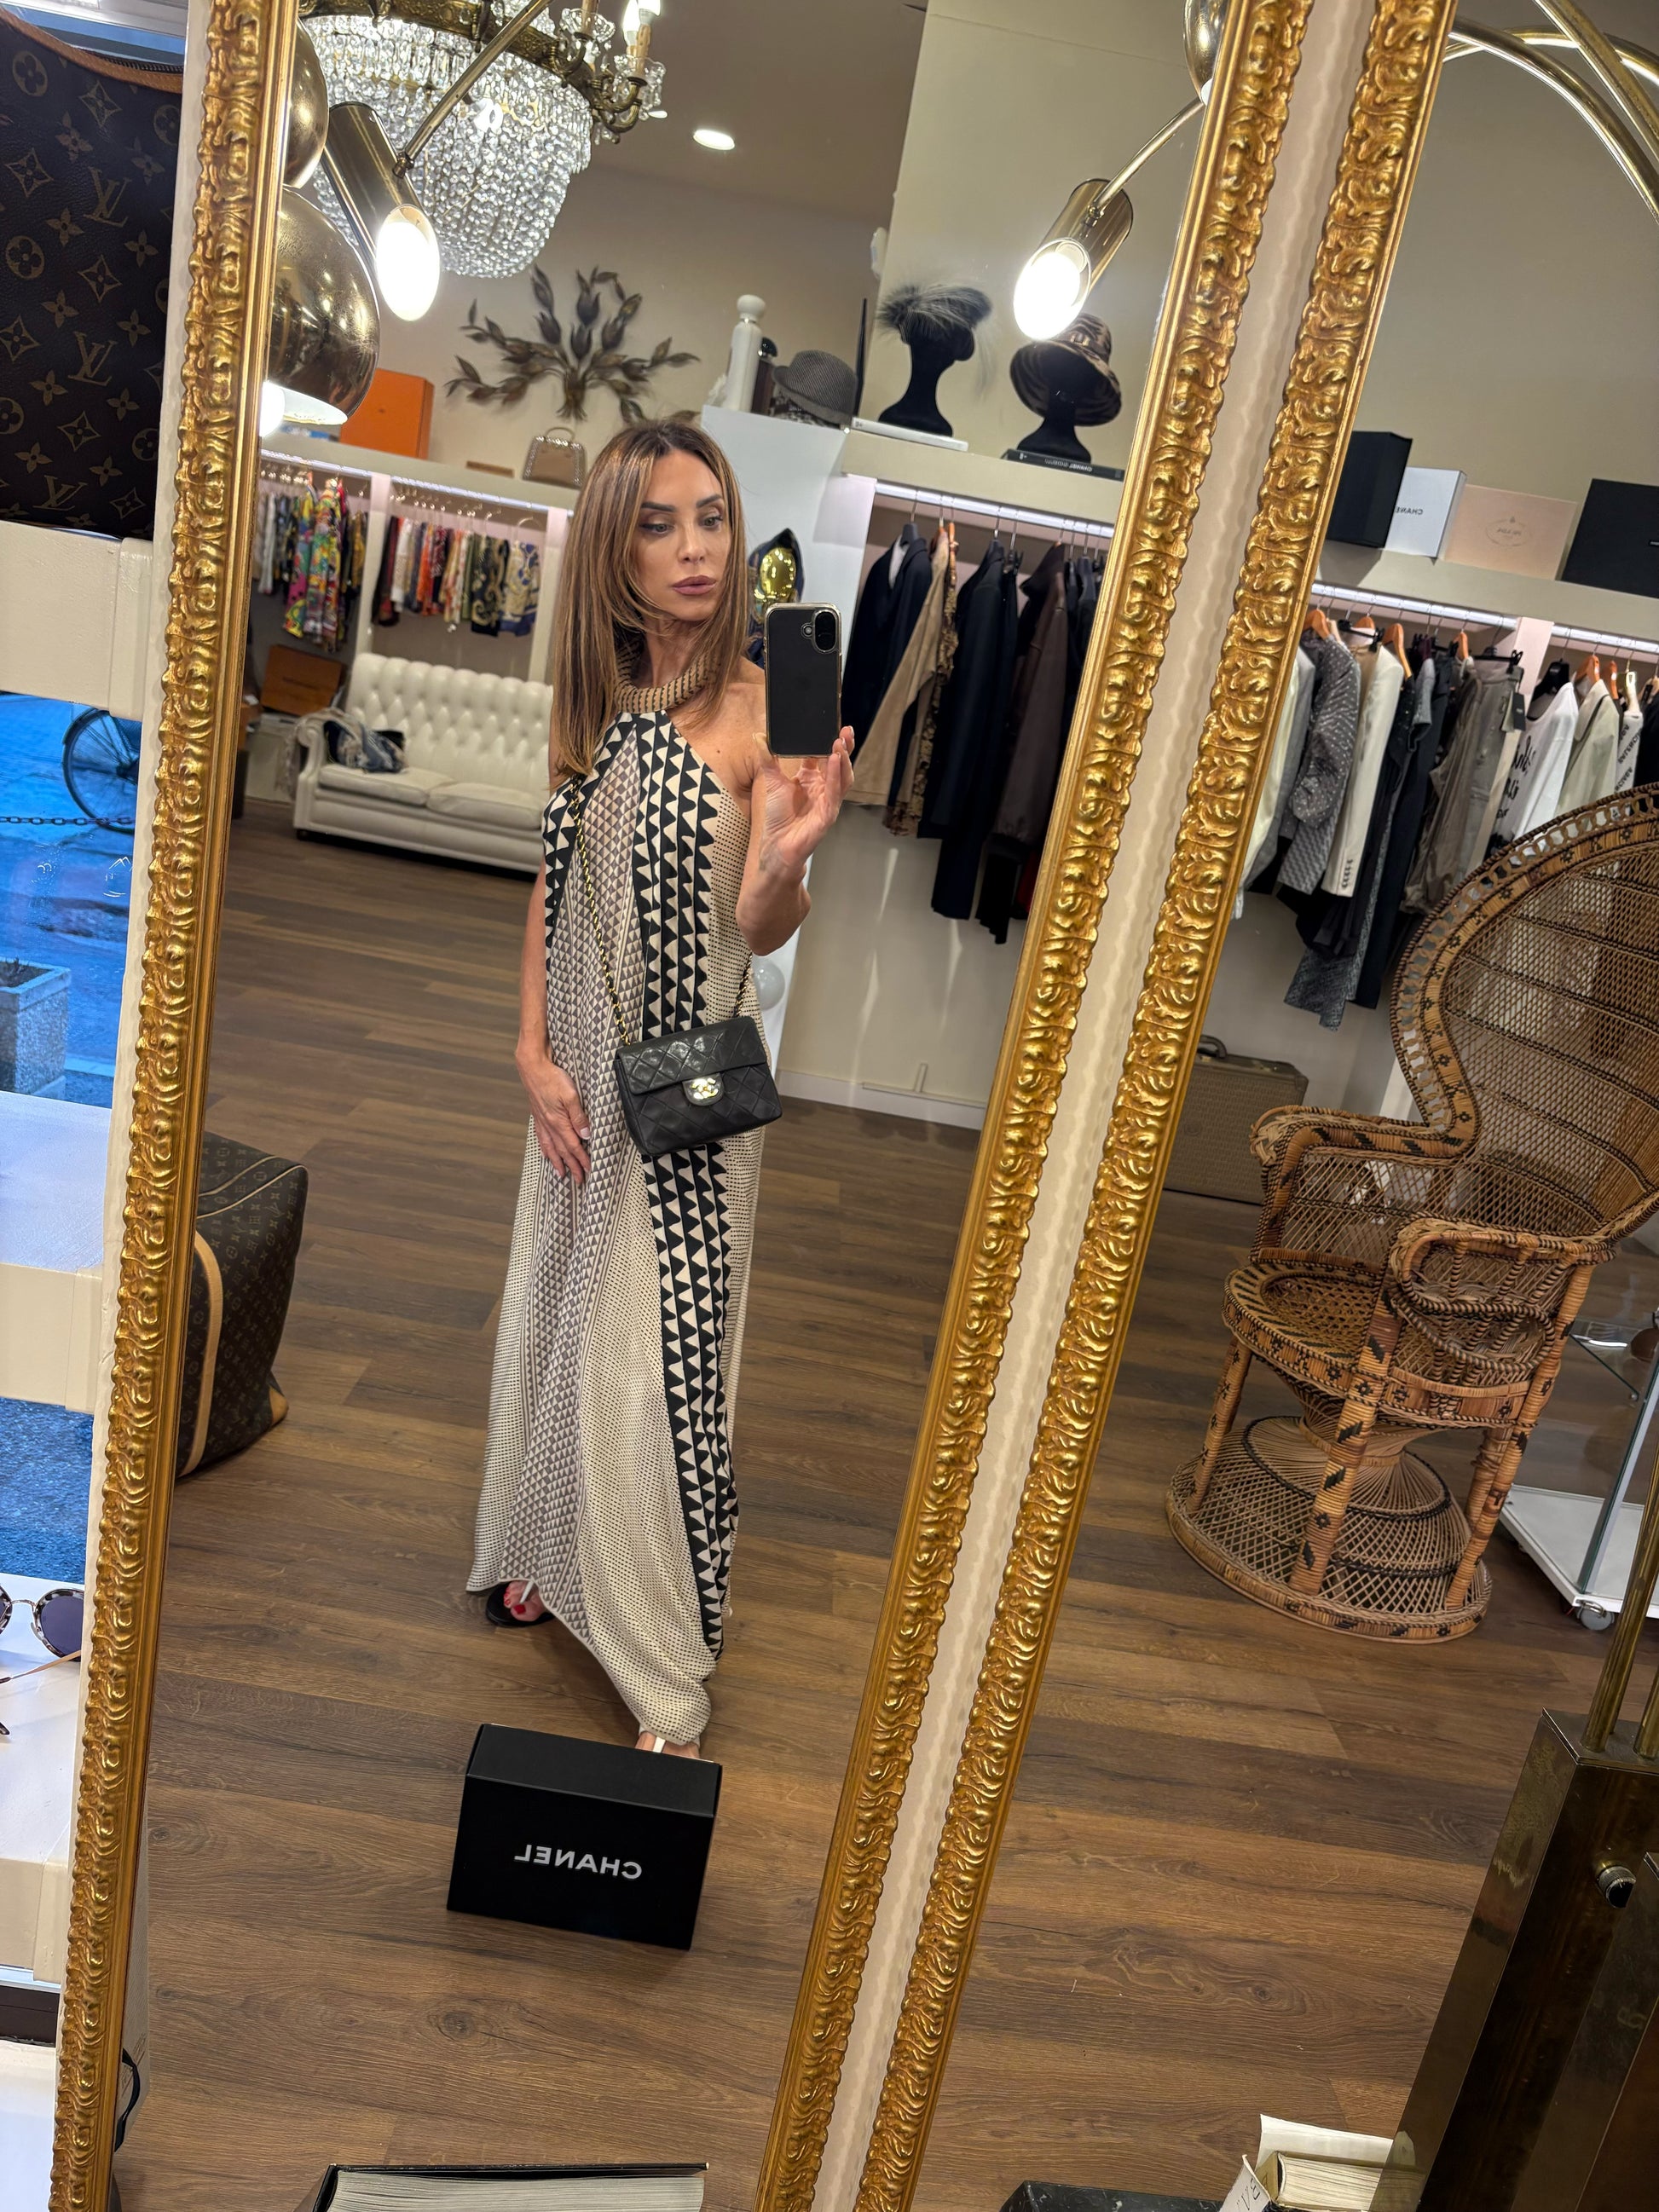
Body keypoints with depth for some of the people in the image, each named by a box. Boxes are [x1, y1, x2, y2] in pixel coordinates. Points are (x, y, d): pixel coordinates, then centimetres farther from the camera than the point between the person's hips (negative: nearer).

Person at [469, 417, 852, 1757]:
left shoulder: (764, 708, -12)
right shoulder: (594, 699, 4)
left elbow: (761, 930, -15)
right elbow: (554, 884, 8)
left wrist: (788, 856, -37)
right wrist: (536, 1052, 0)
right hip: (581, 1069, 6)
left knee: (657, 1352, -2)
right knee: (562, 1308, 19)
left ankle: (670, 1679, 15)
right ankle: (553, 1557, 44)